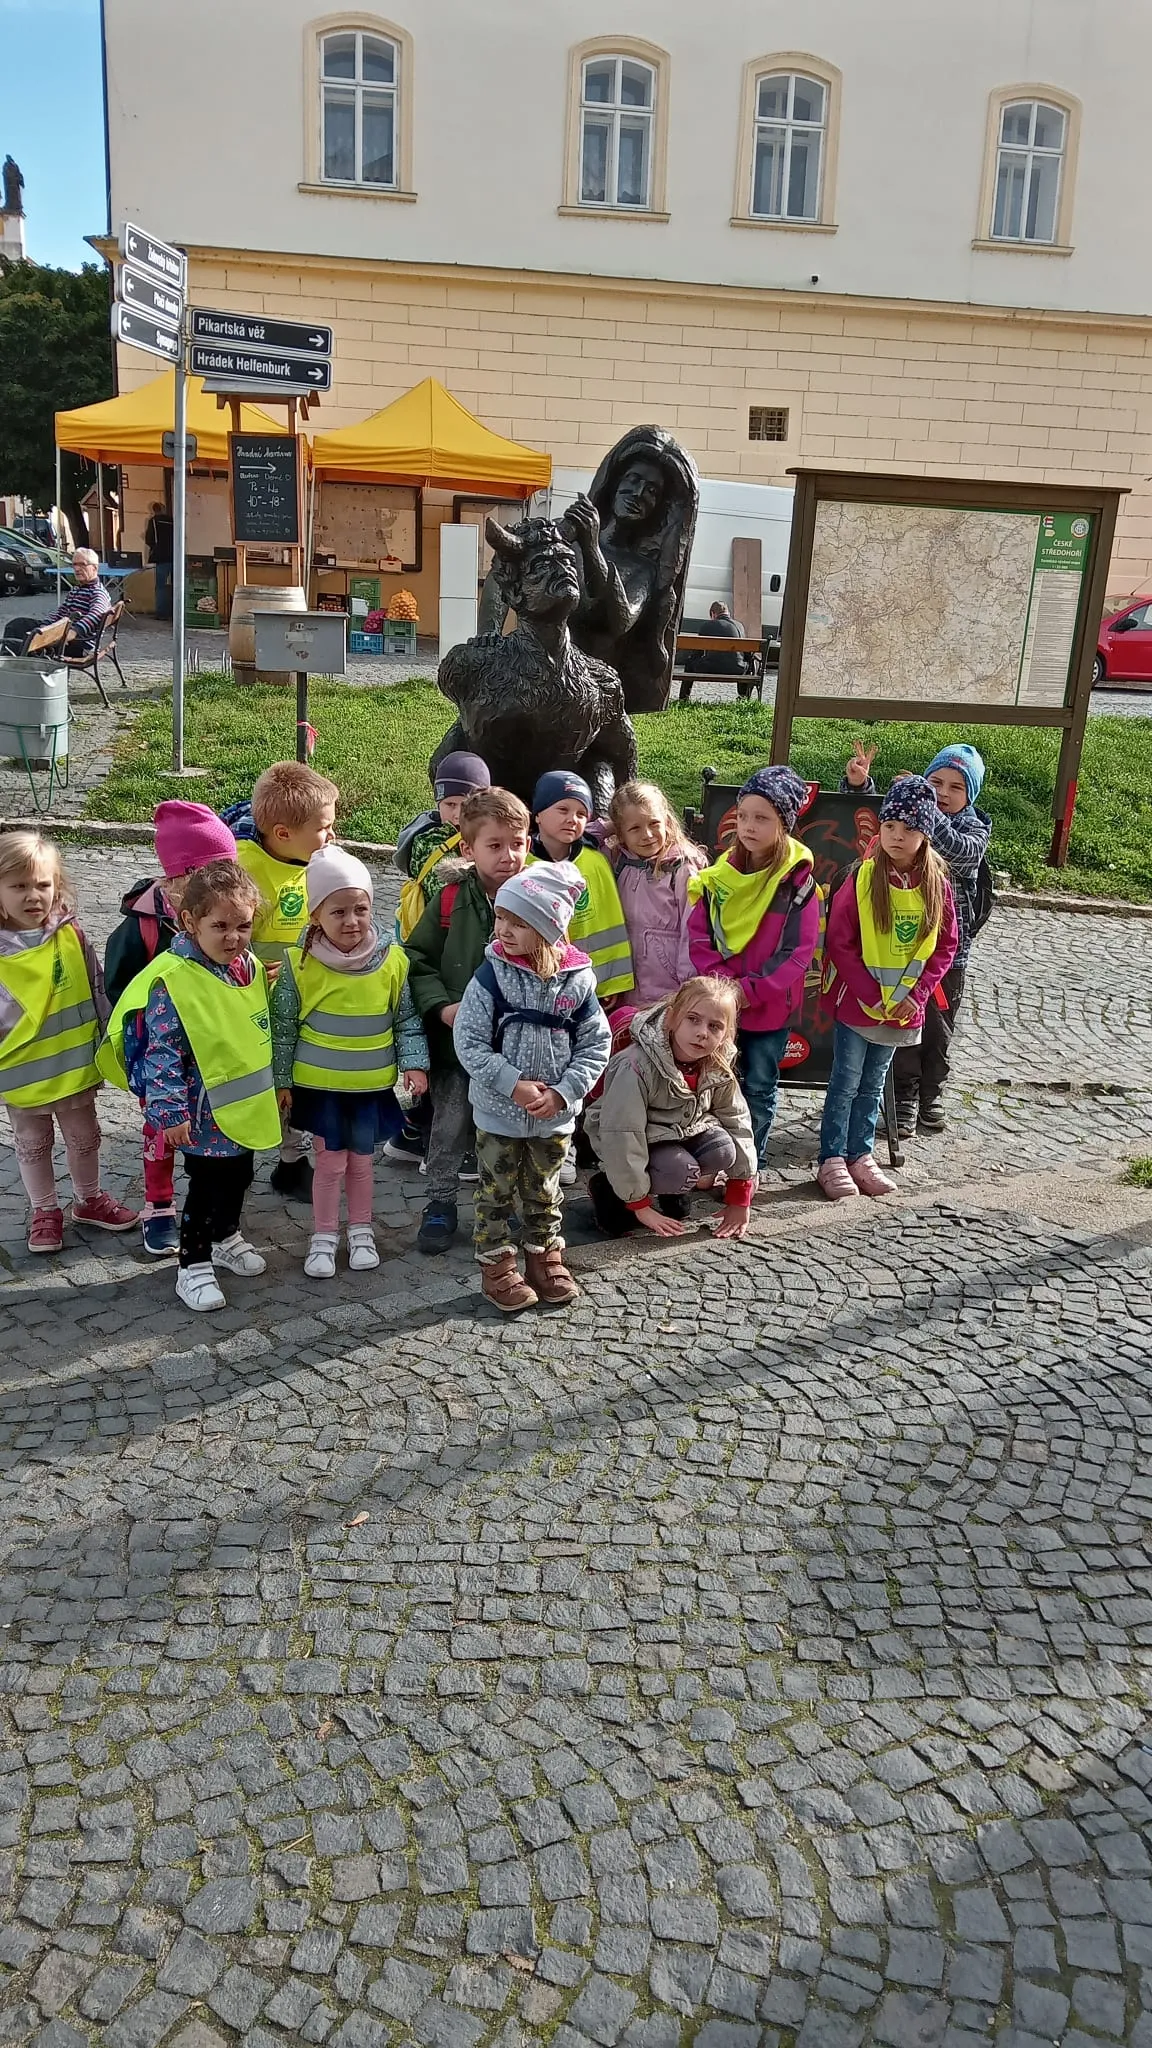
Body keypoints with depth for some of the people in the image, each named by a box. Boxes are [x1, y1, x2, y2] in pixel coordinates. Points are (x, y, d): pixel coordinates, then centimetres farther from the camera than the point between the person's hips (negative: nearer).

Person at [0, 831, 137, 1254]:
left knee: (84, 1136, 21)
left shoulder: (70, 935, -9)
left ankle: (88, 1199, 42)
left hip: (75, 1062, 2)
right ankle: (45, 1211, 36)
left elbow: (97, 992, 1)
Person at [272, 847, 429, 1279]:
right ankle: (324, 1237, 23)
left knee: (360, 1160, 14)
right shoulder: (301, 964, -13)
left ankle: (361, 1231, 32)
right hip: (319, 1083, -1)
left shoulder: (392, 960, -8)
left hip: (372, 1084, 2)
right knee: (330, 1161, 5)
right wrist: (282, 1080, -2)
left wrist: (414, 1063, -7)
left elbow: (407, 1019, 2)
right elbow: (283, 1027, -4)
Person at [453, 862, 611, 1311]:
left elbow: (596, 1045, -4)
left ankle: (545, 1260, 34)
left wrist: (563, 1092, -15)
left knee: (544, 1193, 18)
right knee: (496, 1193, 10)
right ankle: (497, 1266, 25)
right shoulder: (492, 976, -14)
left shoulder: (577, 981, -8)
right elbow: (468, 1042, -15)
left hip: (555, 1115, 2)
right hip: (499, 1111, -2)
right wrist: (514, 1085, -21)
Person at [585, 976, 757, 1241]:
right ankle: (608, 1188, -5)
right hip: (639, 1143, -5)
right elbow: (621, 1133, -30)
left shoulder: (718, 1067, -15)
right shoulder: (637, 1066, -33)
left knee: (723, 1150, -22)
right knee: (680, 1172, -30)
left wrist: (740, 1198, -4)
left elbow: (737, 1120, -4)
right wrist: (639, 1205, -24)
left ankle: (674, 1192, 6)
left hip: (684, 1131, 5)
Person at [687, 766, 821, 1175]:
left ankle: (751, 1164, 26)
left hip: (770, 1006, -3)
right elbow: (698, 934, -2)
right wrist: (722, 983, -16)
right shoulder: (721, 873, 0)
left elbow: (799, 951, -14)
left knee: (759, 1088, 11)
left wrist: (750, 990, -19)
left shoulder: (797, 880, -11)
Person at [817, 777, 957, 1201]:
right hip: (856, 1002, -3)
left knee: (872, 1086, 16)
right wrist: (872, 995, -16)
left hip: (903, 1007, 4)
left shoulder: (936, 885, -3)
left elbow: (945, 946, 3)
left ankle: (860, 1156, 27)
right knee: (845, 1084, 4)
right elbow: (839, 943, -13)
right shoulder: (862, 878, -13)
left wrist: (916, 993, -8)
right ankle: (832, 1161, 14)